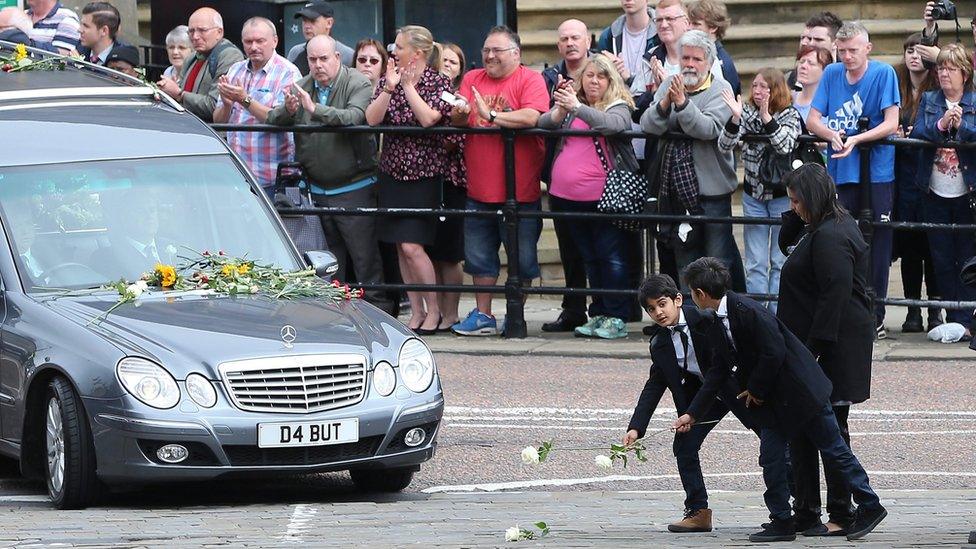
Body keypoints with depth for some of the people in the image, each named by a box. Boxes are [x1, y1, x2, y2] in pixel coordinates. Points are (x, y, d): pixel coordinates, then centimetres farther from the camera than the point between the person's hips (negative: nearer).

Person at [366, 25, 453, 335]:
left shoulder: (439, 83, -5)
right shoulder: (388, 80, 8)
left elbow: (428, 118, -21)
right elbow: (372, 119, -5)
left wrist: (408, 86, -15)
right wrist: (390, 88, -14)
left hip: (423, 173, -5)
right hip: (393, 171, 5)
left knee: (411, 245, -12)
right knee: (400, 246, 5)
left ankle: (433, 310, 1)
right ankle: (416, 311, 12)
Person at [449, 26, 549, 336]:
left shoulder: (530, 80, -5)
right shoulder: (472, 79, 10)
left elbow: (532, 117, -22)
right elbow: (457, 122, 3)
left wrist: (491, 115, -18)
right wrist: (460, 114, -20)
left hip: (520, 191, -5)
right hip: (479, 190, 5)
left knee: (522, 258, 3)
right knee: (479, 256, 10)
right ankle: (482, 315, 18)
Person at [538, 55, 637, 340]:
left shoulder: (619, 108, 0)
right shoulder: (570, 105, 14)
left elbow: (612, 124, -22)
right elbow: (543, 123, 1)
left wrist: (577, 107, -31)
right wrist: (561, 111, -19)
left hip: (602, 196, -5)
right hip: (568, 196, 5)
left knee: (611, 257, -6)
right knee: (590, 258, 11)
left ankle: (617, 317, -4)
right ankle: (599, 314, 17)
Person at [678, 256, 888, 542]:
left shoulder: (747, 311, -23)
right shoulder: (721, 321, 7)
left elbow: (774, 353, -26)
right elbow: (718, 370, 14)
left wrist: (755, 390, -12)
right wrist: (692, 413, 15)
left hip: (801, 390, -9)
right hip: (772, 401, 9)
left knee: (834, 451, 1)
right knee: (771, 457, 6)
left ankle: (870, 506, 8)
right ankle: (781, 522, 11)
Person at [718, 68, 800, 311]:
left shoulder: (790, 115, -7)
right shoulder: (747, 112, 0)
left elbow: (785, 146, -24)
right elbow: (725, 145, -10)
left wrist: (766, 117, -34)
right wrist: (735, 118, -27)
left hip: (782, 194, -3)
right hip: (753, 194, 3)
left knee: (780, 262, 2)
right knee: (755, 264, 5)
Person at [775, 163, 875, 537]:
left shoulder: (830, 237, -19)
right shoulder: (819, 229, 14)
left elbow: (835, 295, -25)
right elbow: (787, 246, 30)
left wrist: (814, 349, -26)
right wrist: (796, 216, 11)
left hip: (834, 348, -11)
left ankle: (841, 514, 1)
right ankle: (805, 512, 19)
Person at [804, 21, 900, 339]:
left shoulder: (883, 74, -4)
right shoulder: (832, 74, 7)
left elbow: (891, 124, -10)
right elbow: (812, 120, 5)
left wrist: (856, 139, -22)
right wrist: (832, 135, -16)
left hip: (877, 174, -3)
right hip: (840, 173, 3)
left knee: (877, 247, 1)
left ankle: (875, 316, 7)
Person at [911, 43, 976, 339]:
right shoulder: (928, 100, 9)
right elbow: (917, 134, -4)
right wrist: (941, 124, -21)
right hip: (935, 193, 3)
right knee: (942, 259, 4)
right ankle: (952, 317, 10)